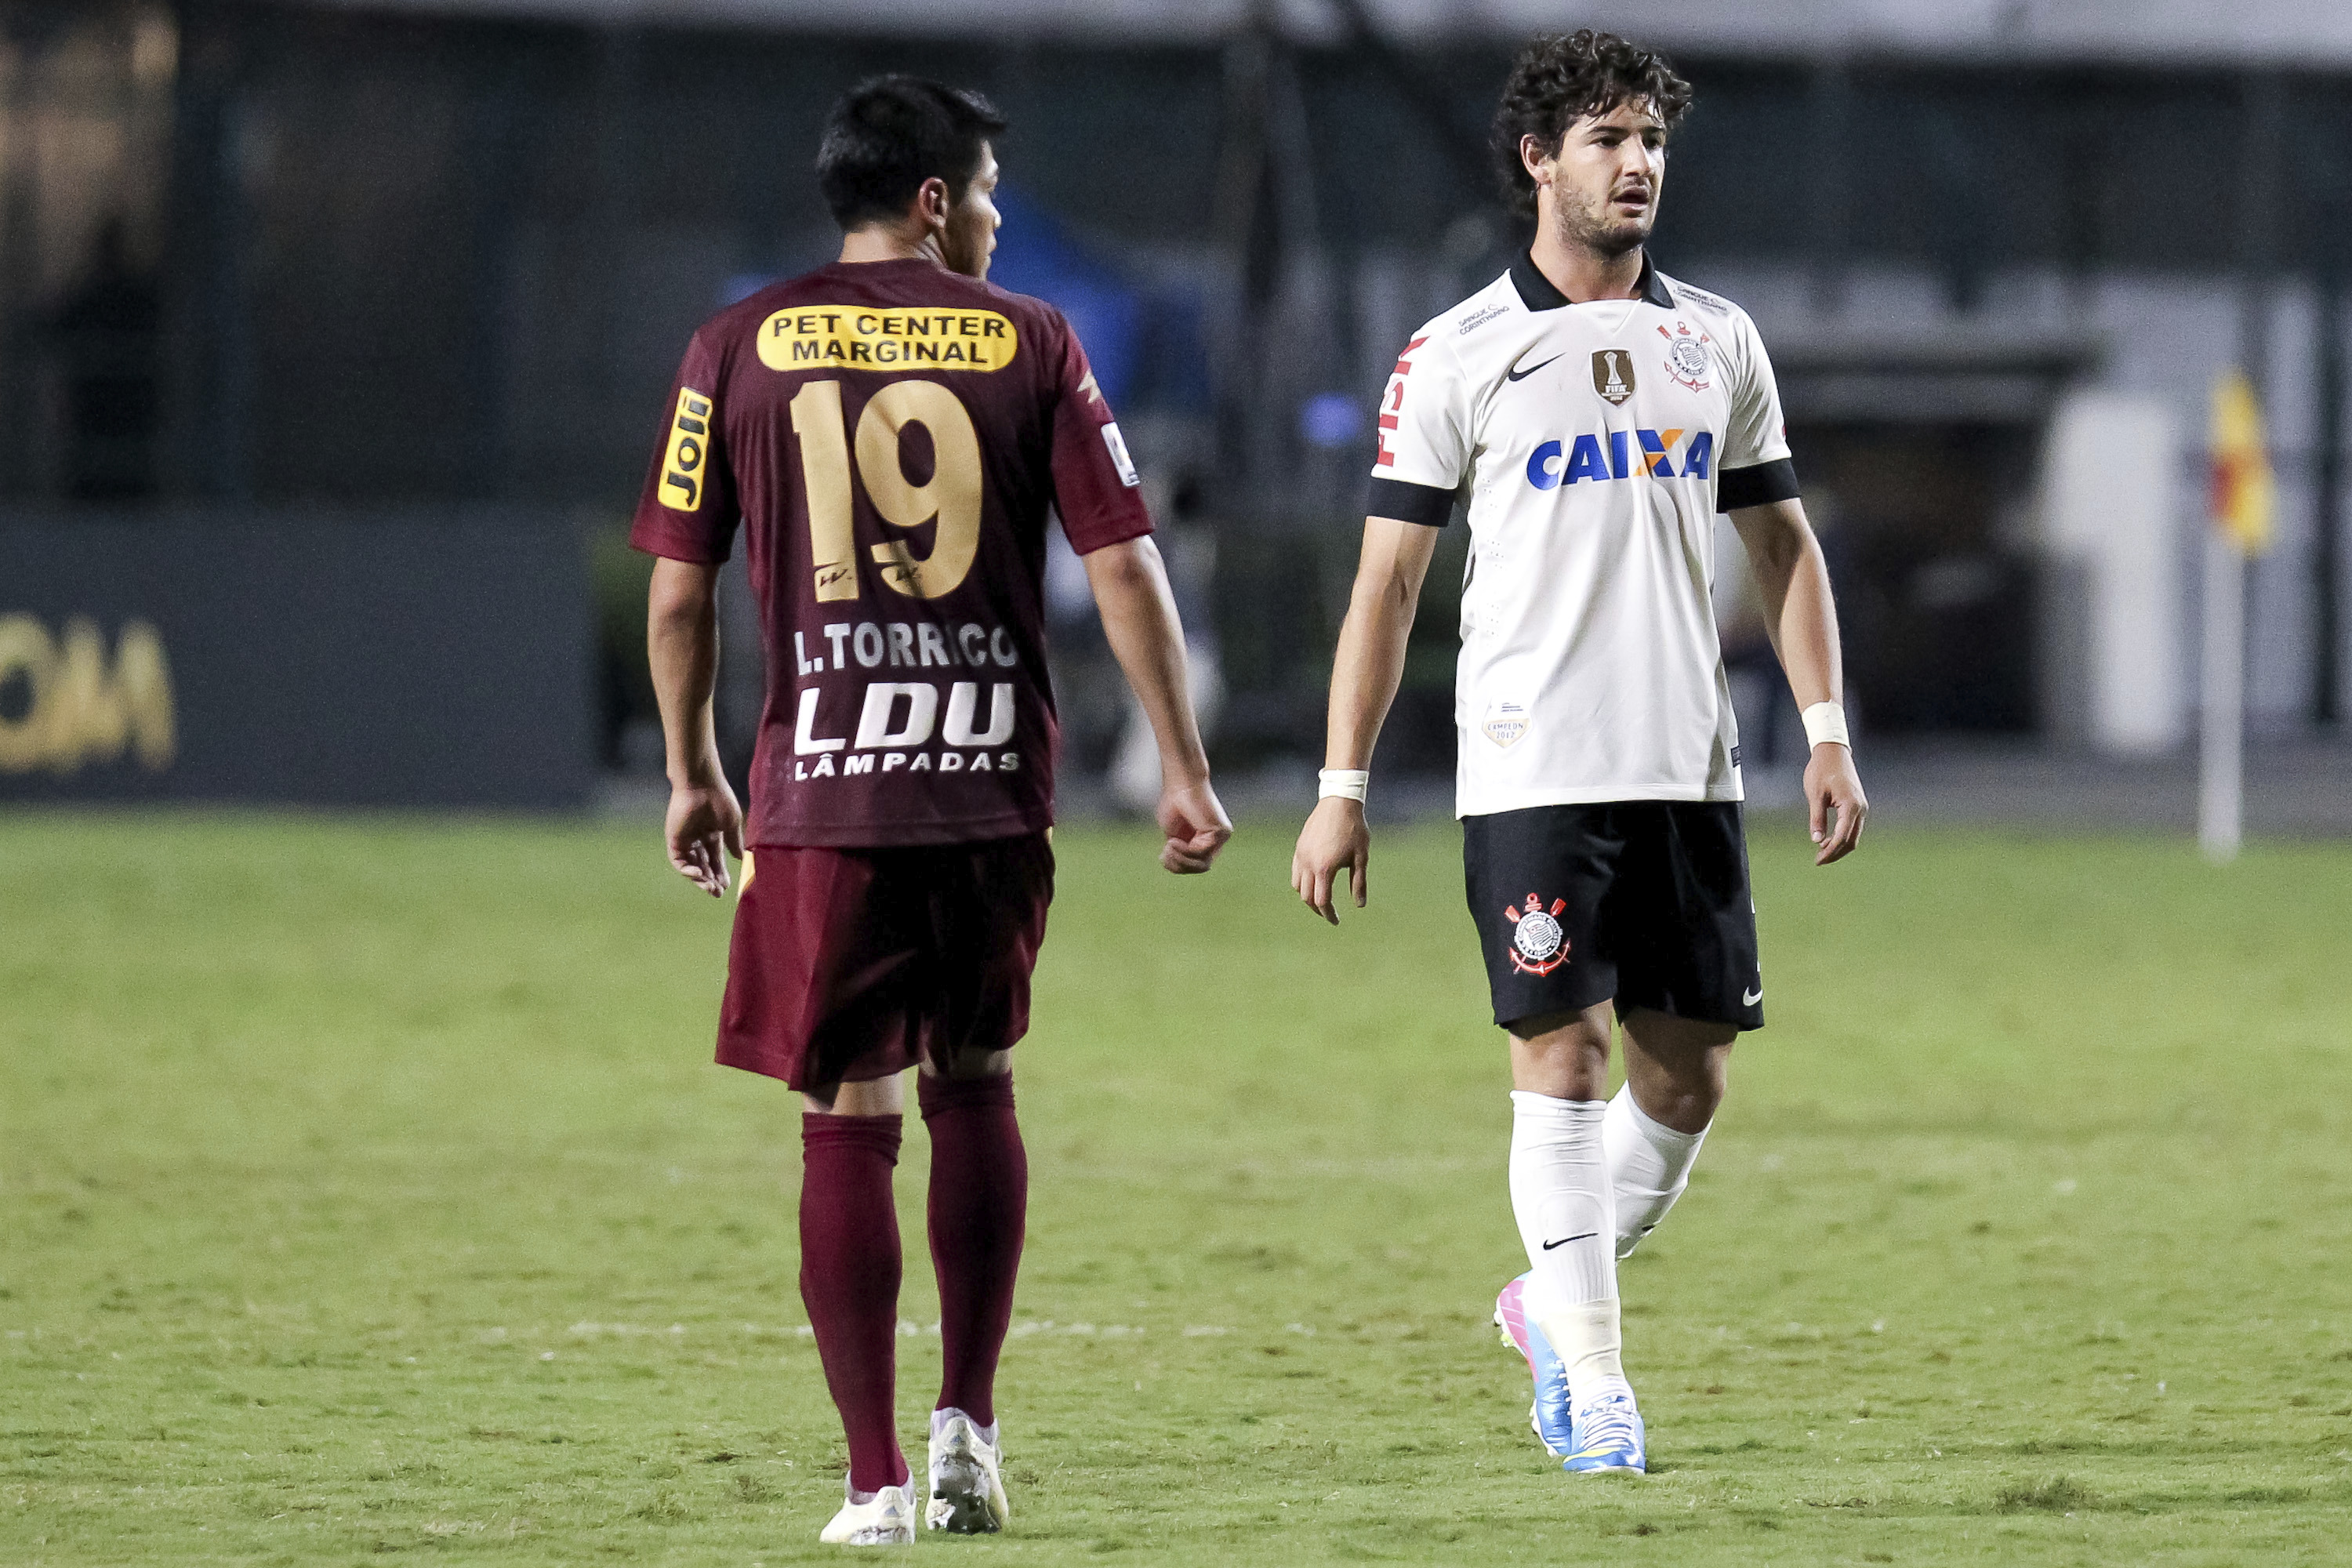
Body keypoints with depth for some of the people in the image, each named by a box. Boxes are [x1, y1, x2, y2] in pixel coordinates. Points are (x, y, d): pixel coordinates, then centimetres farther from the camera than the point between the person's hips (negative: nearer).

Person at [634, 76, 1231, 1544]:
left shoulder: (739, 348, 4)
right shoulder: (1030, 342, 2)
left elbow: (679, 594, 4)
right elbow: (1125, 564, -2)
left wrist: (693, 775, 15)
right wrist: (1184, 769, 2)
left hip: (822, 791, 0)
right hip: (995, 782, 0)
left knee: (850, 1123, 4)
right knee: (975, 1088, 19)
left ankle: (877, 1478, 2)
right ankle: (969, 1420, 12)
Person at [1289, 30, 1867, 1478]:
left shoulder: (1718, 342, 11)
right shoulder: (1460, 356, 0)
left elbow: (1784, 545, 17)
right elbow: (1388, 578, 1)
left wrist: (1828, 733, 7)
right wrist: (1342, 788, -3)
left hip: (1689, 765, 4)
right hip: (1532, 768, -4)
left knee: (1688, 1072, 4)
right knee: (1564, 1054, -8)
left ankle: (1553, 1302, 25)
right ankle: (1593, 1372, -1)